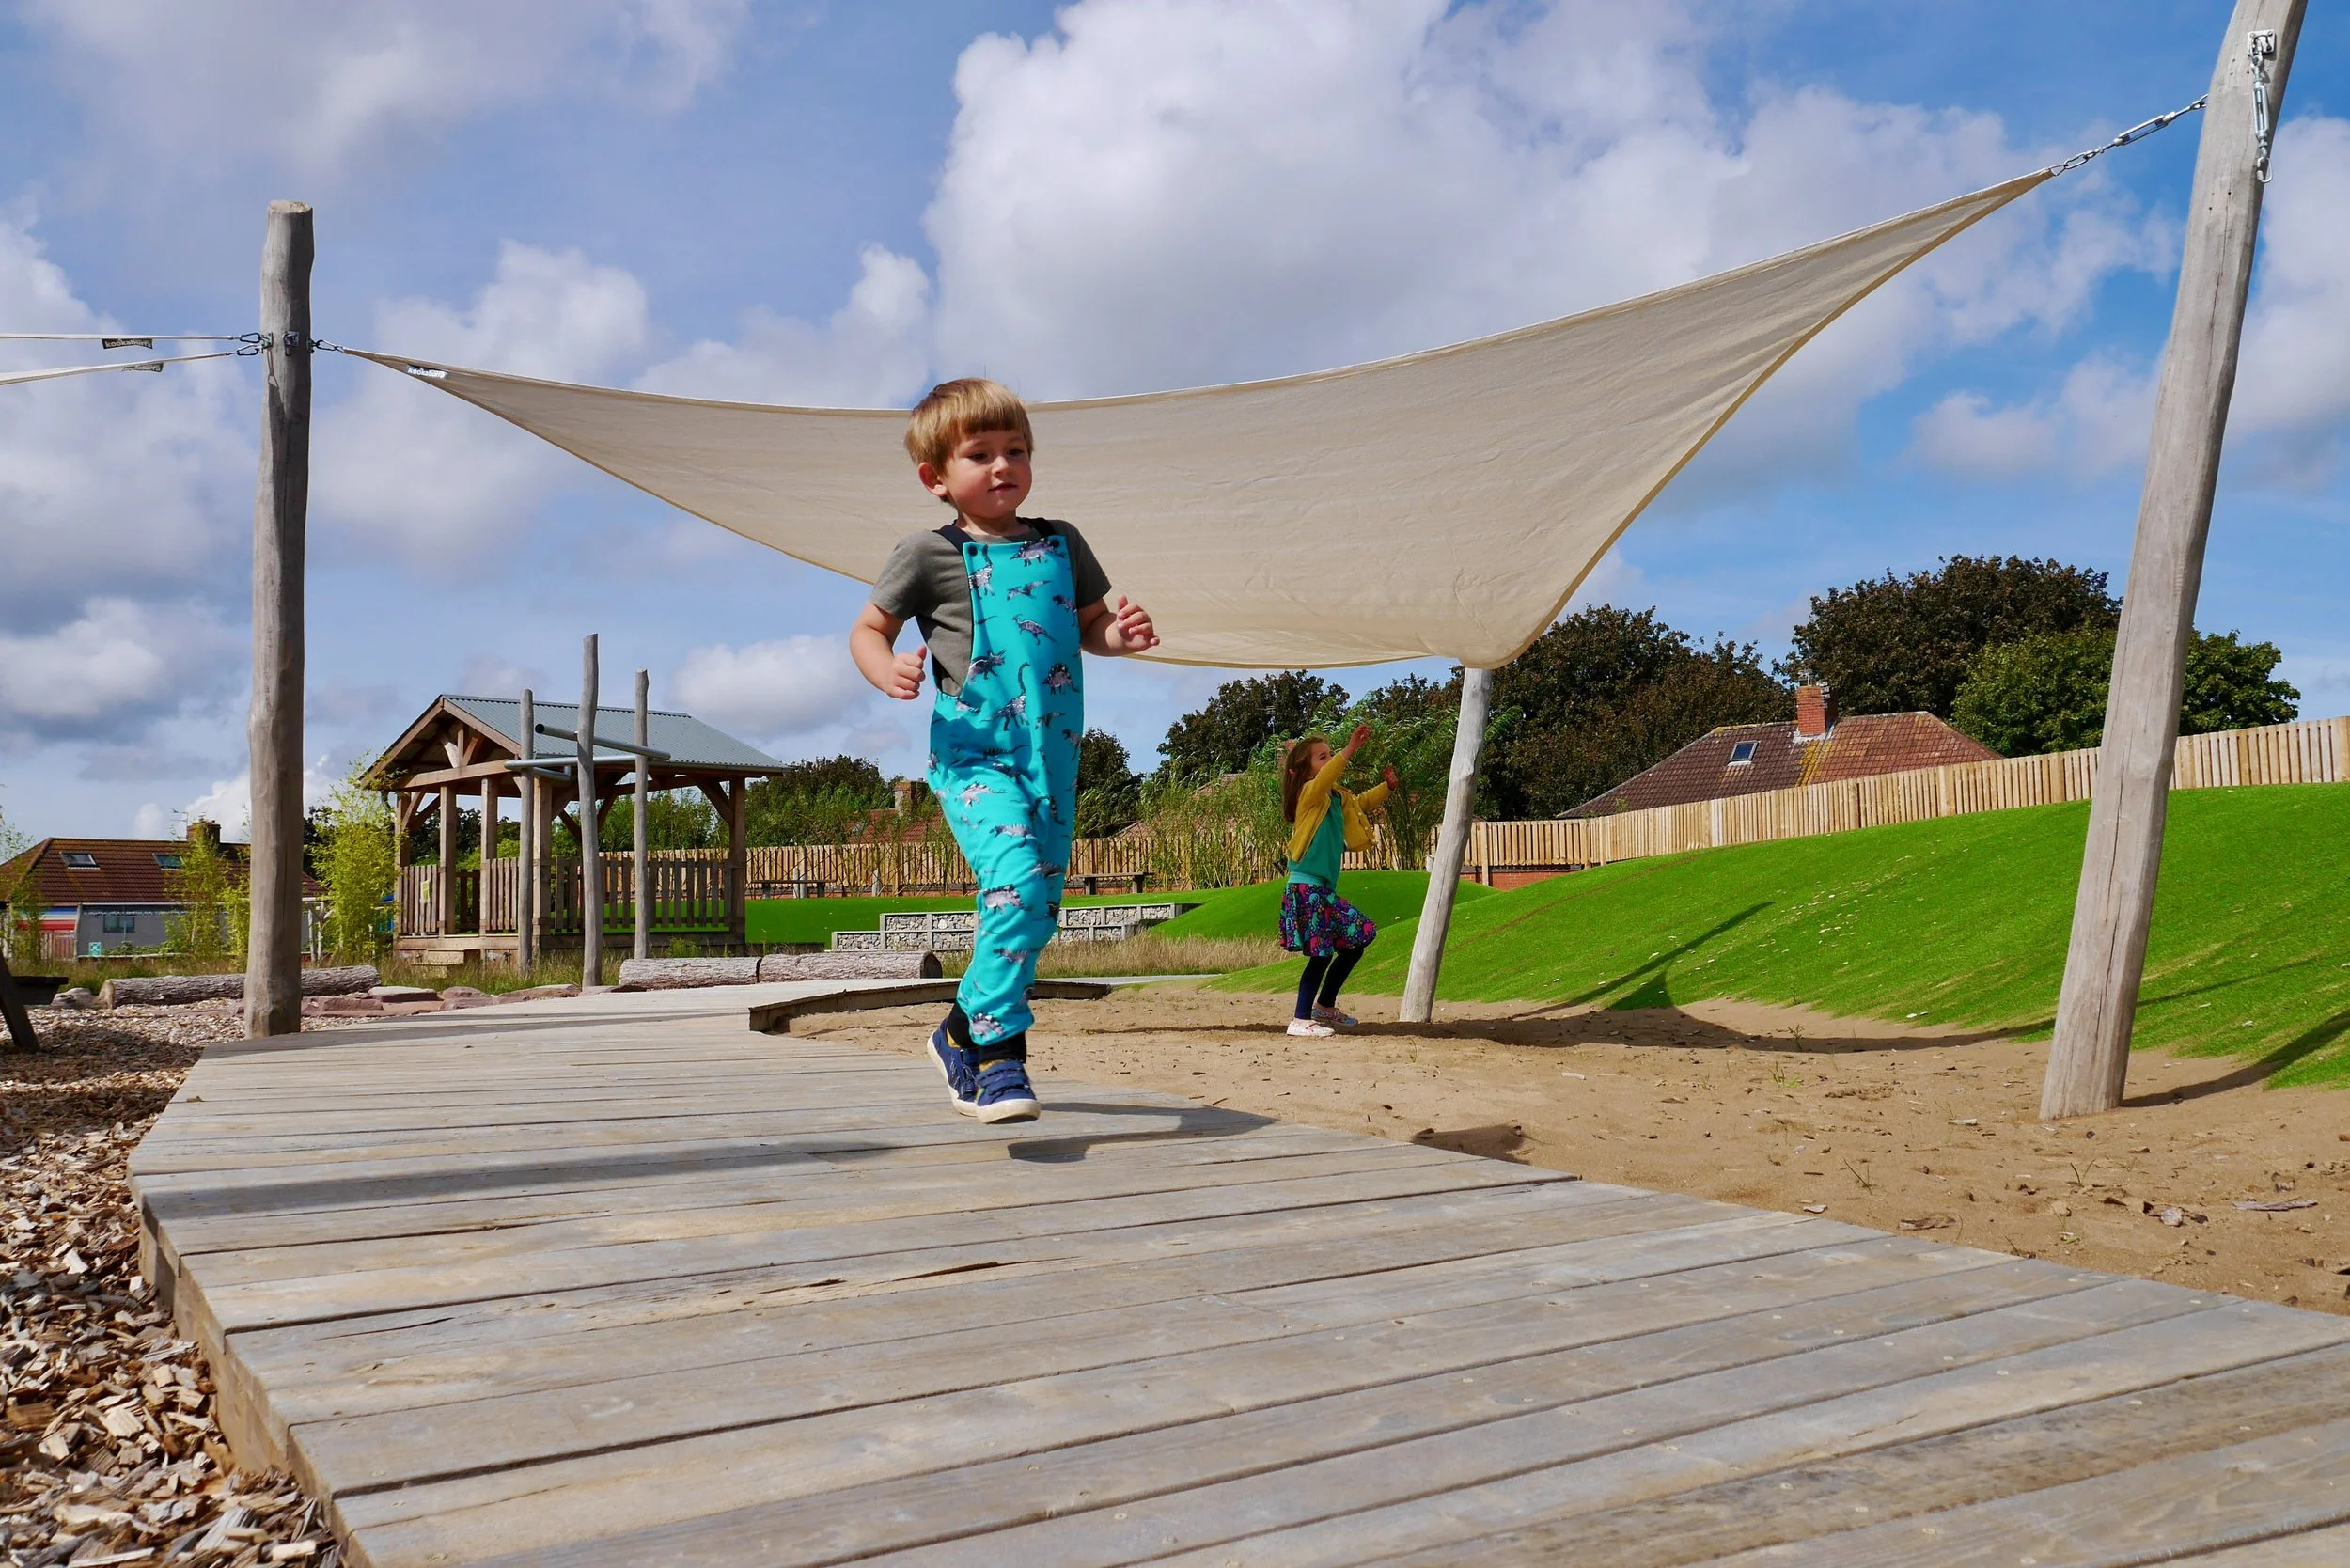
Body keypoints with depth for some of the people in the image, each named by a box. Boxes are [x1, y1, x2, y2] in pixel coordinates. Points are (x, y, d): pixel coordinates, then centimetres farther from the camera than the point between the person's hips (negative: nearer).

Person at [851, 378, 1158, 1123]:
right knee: (1016, 885, -25)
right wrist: (890, 673, -14)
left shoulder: (1060, 544, 11)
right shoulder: (929, 555, -1)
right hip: (974, 754, -5)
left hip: (1053, 756, 5)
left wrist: (1121, 634, -3)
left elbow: (1089, 624, 20)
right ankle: (998, 1051, -12)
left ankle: (962, 1030, 32)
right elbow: (867, 629, 7)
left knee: (1039, 910, 11)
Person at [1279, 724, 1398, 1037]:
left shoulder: (1339, 798, 15)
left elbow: (1362, 803, 33)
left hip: (1325, 890, 9)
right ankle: (1301, 1020, -3)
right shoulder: (1310, 795, -10)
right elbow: (1324, 778, -32)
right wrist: (1350, 750, -41)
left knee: (1358, 939, 15)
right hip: (1306, 888, -9)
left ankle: (1324, 1006, 26)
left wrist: (1387, 786, 18)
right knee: (1321, 953, -10)